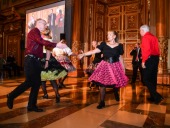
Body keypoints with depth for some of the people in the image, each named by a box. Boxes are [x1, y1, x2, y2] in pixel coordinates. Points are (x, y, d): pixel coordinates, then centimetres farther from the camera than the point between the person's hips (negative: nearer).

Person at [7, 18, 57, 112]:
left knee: (37, 83, 5)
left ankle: (32, 105, 11)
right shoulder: (34, 31, -5)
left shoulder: (38, 34, 23)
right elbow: (42, 42, -21)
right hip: (31, 60, -9)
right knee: (30, 82, -10)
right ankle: (11, 96, 12)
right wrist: (56, 45, -20)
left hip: (36, 60, 9)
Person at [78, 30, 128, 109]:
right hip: (105, 66, 0)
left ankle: (116, 92, 42)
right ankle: (102, 102, 10)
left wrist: (123, 68, 8)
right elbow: (94, 51, -9)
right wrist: (83, 54, -20)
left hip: (115, 66, 0)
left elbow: (120, 58, 8)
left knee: (116, 83, 4)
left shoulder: (119, 46, 1)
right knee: (102, 84, -3)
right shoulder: (104, 44, 0)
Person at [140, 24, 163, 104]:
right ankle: (153, 97, 22)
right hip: (155, 58, 9)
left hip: (149, 59, -9)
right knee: (153, 78, 14)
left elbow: (147, 50, -21)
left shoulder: (145, 37, -10)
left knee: (146, 79, -6)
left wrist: (143, 61, -18)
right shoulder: (153, 37, 18)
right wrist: (156, 58, 16)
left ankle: (157, 96, -10)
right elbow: (156, 49, 16)